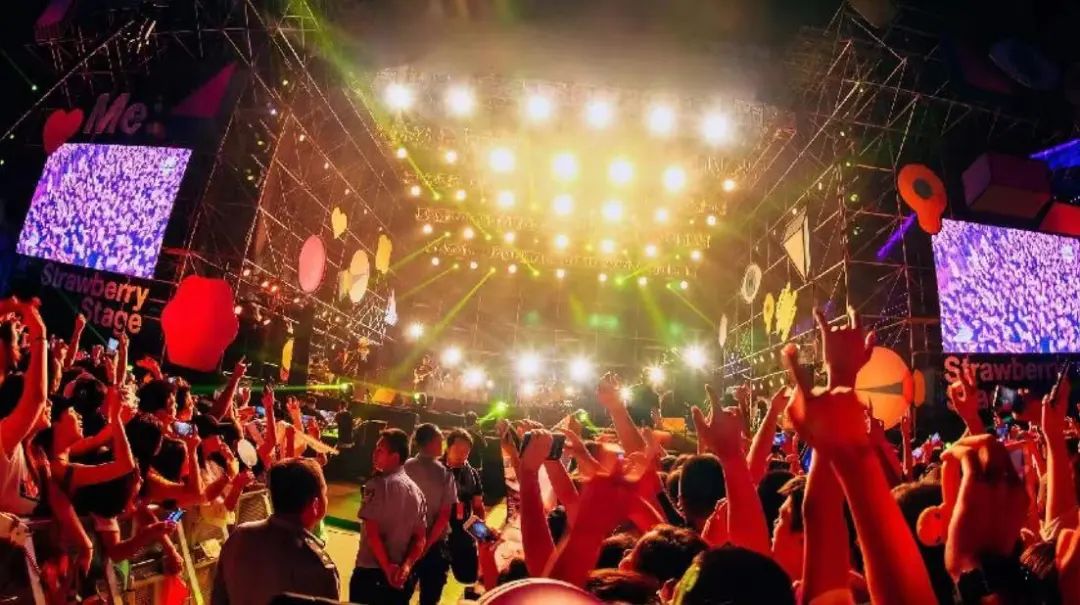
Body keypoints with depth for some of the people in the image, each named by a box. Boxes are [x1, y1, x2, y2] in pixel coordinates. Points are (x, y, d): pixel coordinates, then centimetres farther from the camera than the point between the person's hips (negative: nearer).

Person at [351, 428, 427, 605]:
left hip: (370, 572, -6)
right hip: (403, 577, 6)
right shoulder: (416, 491, 6)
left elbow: (372, 532, -18)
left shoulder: (378, 485, -13)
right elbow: (420, 538, 2)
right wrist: (406, 567, -8)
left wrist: (387, 568, -12)